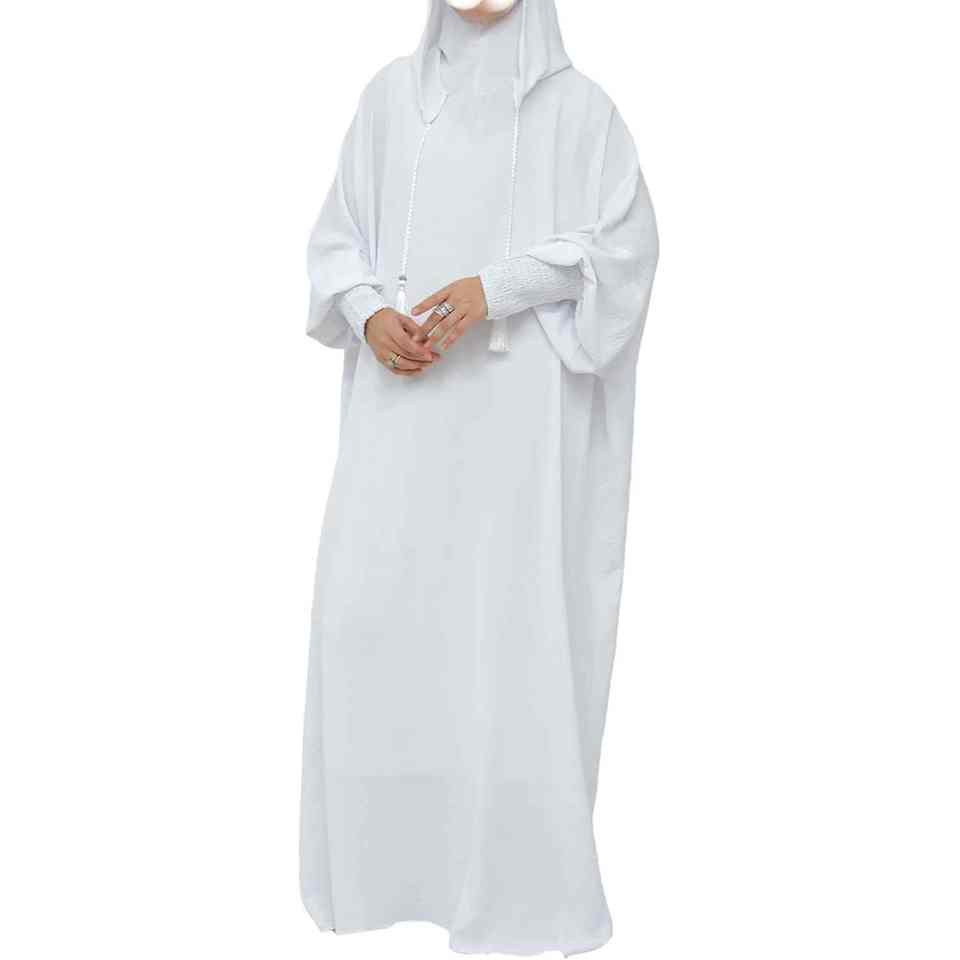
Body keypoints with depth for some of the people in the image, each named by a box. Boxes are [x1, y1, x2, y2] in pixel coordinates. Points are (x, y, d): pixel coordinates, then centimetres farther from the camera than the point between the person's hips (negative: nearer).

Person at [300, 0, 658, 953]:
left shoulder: (577, 104, 2)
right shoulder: (392, 93, 12)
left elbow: (626, 242, -4)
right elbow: (338, 235, 13)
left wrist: (495, 286, -16)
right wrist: (370, 313, -7)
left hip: (519, 408, -3)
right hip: (404, 401, 3)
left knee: (514, 614, -6)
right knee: (372, 598, 0)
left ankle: (516, 864, 7)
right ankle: (383, 847, 16)